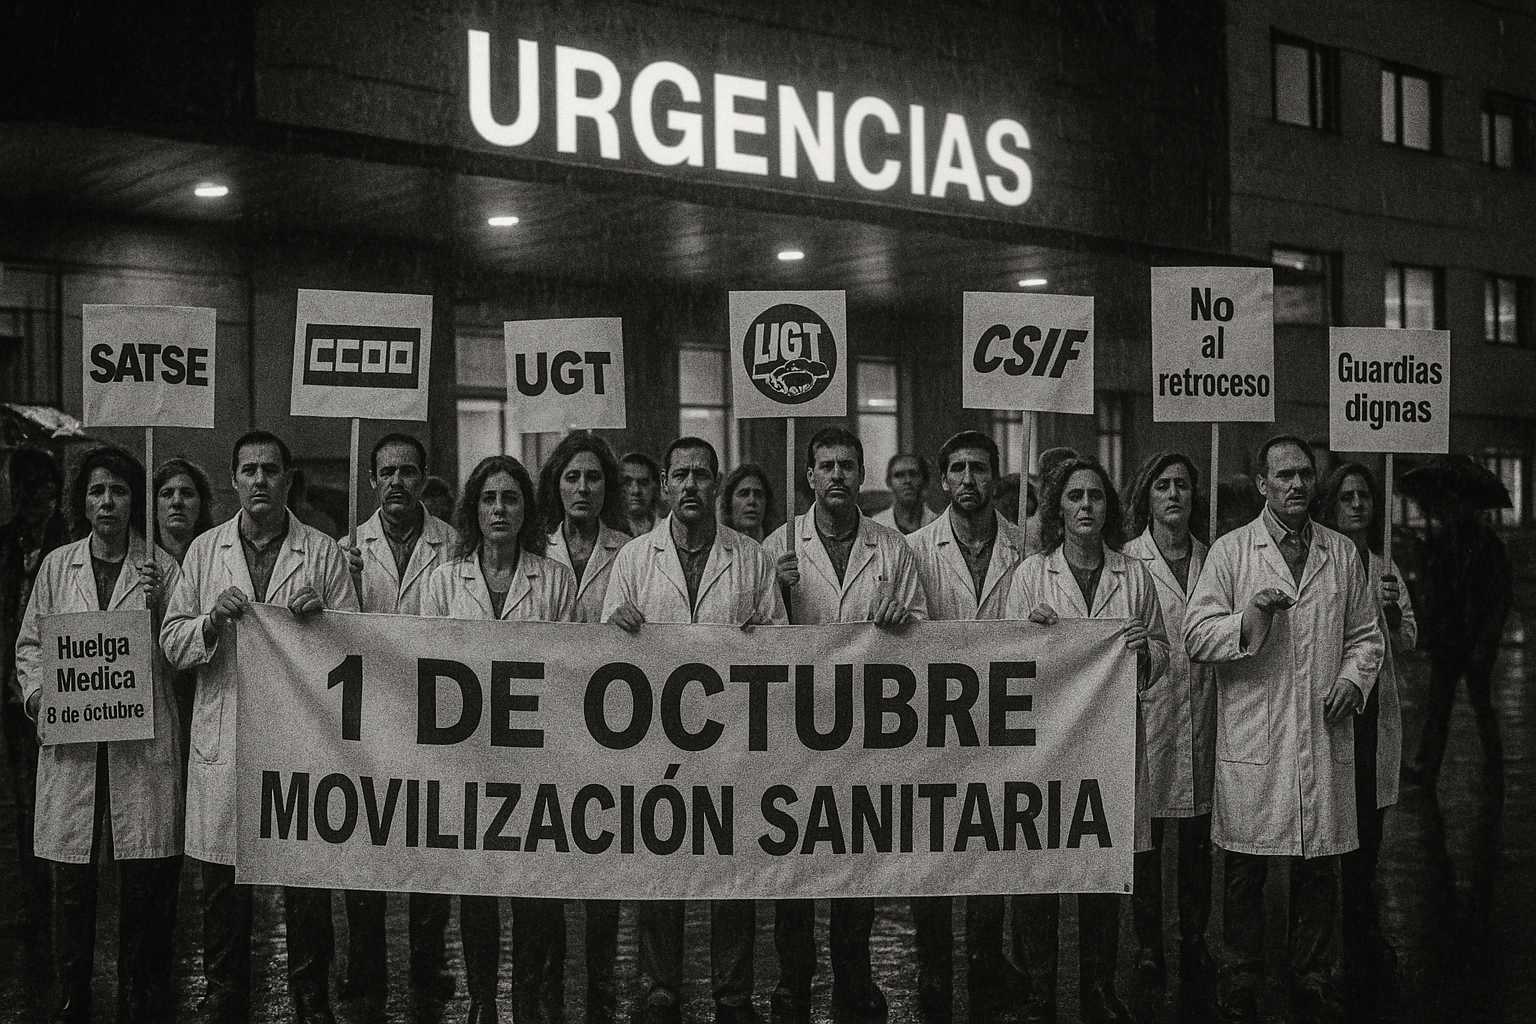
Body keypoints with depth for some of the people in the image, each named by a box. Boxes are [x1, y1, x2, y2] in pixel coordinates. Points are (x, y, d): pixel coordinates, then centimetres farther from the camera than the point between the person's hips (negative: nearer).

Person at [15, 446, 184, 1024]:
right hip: (70, 736, 2)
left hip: (142, 739, -1)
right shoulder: (57, 566, 9)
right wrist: (38, 692, -2)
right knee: (71, 879, 4)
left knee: (142, 878, 1)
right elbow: (29, 644, 14)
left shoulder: (161, 568, 4)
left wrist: (158, 608, -12)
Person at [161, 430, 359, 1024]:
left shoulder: (323, 553, 5)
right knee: (223, 888, 8)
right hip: (222, 742, 2)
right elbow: (172, 644, 8)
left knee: (308, 885, 1)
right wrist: (212, 622, -12)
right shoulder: (204, 551, 10)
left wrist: (320, 617, -14)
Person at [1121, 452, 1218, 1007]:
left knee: (1198, 841, 9)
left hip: (1202, 714, 3)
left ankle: (1194, 941, 23)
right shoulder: (1127, 560, -1)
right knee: (1145, 840, 3)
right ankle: (1148, 946, 15)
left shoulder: (1212, 559, 11)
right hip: (1146, 710, -3)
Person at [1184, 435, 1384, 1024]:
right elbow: (1197, 636, -5)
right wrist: (1249, 617, -20)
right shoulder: (1229, 551, 2)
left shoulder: (1342, 553, 12)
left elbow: (1365, 634, 17)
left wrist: (1354, 679, -1)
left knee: (1318, 868, 8)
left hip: (1325, 734, 3)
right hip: (1252, 739, -2)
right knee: (1246, 869, 4)